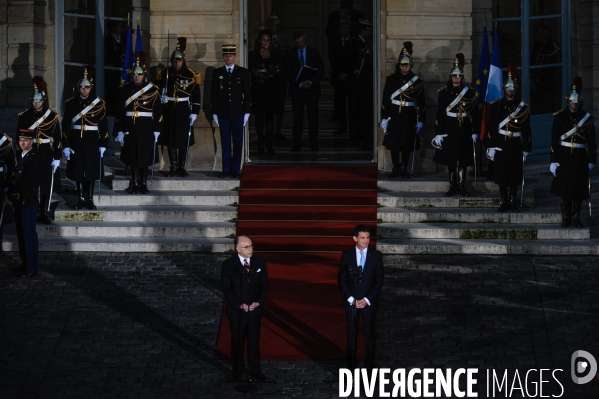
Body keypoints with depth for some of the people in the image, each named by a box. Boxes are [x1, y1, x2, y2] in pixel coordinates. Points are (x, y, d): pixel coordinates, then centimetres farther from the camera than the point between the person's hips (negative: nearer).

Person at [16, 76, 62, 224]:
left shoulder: (52, 115, -1)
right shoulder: (24, 116, -1)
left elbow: (57, 138, 0)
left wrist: (57, 157, -3)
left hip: (46, 155, 1)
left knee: (47, 184, 5)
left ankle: (44, 213, 16)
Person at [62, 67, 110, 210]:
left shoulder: (99, 103, 0)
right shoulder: (71, 103, 1)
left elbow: (103, 125, 1)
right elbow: (66, 125, 0)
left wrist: (103, 145, -3)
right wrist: (65, 146, -5)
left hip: (92, 141, -1)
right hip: (76, 140, 1)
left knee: (91, 171, 2)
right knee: (78, 171, 3)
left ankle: (90, 199, 11)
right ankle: (81, 199, 13)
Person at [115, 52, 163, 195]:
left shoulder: (152, 90, -1)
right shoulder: (125, 89, 3)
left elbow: (158, 112, -1)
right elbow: (120, 110, 2)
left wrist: (157, 131, -5)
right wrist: (120, 131, -2)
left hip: (146, 128, -1)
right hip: (130, 128, 1)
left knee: (145, 156, 3)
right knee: (132, 156, 5)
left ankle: (143, 184, 13)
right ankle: (134, 184, 14)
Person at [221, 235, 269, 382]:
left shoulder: (260, 263, -1)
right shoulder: (229, 265, -9)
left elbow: (264, 285, 4)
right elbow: (226, 289, -8)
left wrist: (258, 302, -9)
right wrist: (239, 305, -15)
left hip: (255, 309, 2)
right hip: (236, 311, -2)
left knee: (254, 341, 8)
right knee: (237, 341, 9)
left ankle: (255, 371, 17)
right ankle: (237, 370, 22)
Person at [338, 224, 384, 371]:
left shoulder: (376, 255, -5)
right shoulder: (347, 255, -3)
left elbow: (379, 280, -4)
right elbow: (341, 278, 0)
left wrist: (367, 299, -11)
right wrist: (350, 298, -9)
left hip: (369, 302, -1)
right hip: (351, 302, 1)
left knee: (369, 335, 5)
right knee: (352, 335, 7)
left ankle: (369, 366, 14)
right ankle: (351, 365, 15)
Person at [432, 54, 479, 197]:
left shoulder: (469, 91, 2)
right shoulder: (444, 92, -1)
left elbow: (474, 112, 4)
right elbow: (440, 113, -2)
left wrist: (475, 132, 1)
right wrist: (438, 133, -6)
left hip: (464, 129, 0)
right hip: (449, 129, 0)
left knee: (463, 159, 2)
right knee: (450, 159, 3)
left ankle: (461, 186, 10)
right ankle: (452, 186, 11)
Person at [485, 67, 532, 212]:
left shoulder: (523, 107, 2)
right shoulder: (497, 105, 0)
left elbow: (526, 129, 4)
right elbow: (491, 127, -2)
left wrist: (526, 149, 1)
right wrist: (491, 146, -7)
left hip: (516, 145, 1)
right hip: (501, 144, -1)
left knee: (515, 174, 4)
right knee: (501, 173, 1)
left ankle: (513, 201, 16)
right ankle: (504, 201, 11)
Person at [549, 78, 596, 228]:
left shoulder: (587, 118, 1)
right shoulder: (560, 116, -3)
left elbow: (592, 141, 5)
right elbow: (554, 140, -3)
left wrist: (592, 160, 3)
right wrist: (553, 161, -6)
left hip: (580, 157, 1)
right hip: (564, 156, -1)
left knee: (579, 188, 5)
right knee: (565, 187, 2)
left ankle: (576, 217, 16)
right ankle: (566, 217, 11)